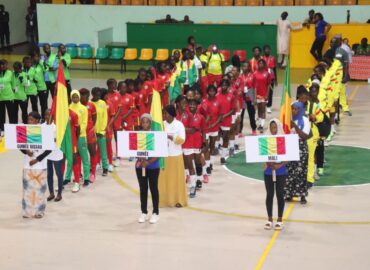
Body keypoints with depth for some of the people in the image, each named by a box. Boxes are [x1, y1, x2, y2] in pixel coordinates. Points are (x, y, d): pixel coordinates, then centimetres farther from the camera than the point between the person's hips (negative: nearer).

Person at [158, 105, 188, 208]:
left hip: (175, 155, -3)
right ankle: (163, 200, 11)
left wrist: (170, 137, -20)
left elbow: (182, 139, -13)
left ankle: (178, 200, 10)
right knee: (163, 178, 4)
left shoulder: (179, 124, -5)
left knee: (176, 178, 2)